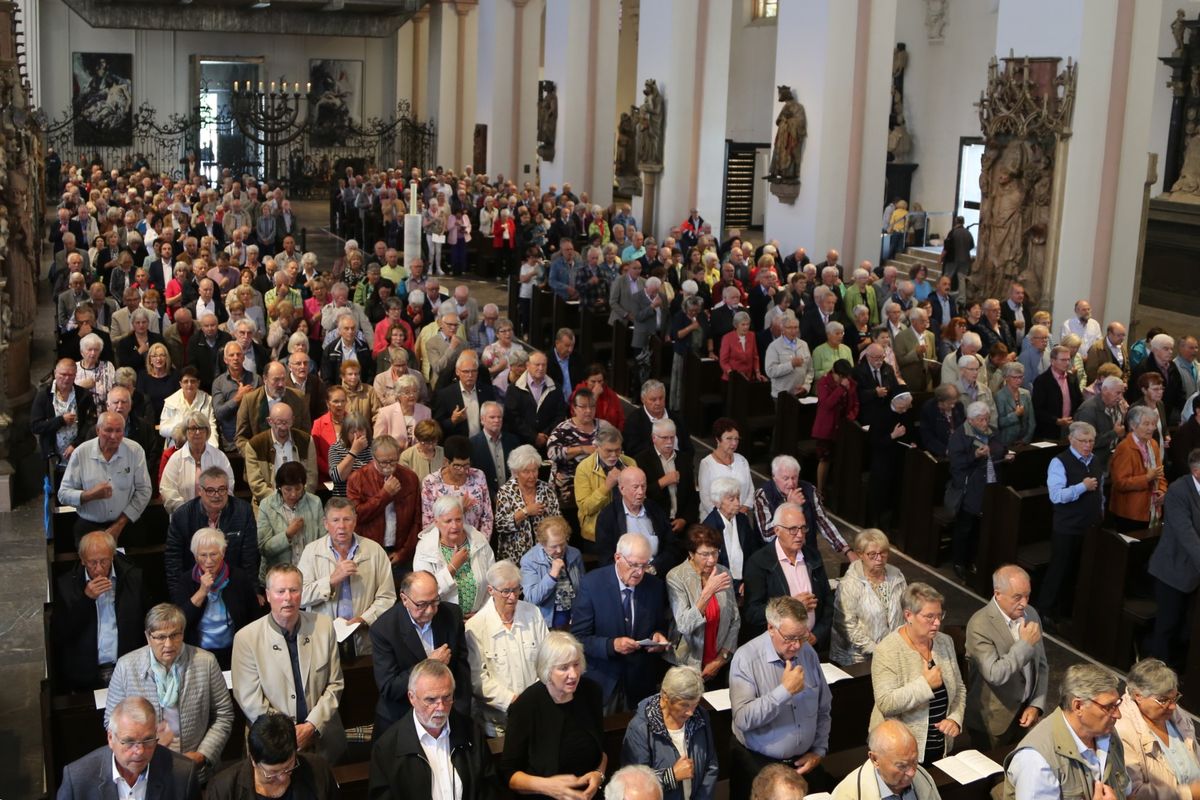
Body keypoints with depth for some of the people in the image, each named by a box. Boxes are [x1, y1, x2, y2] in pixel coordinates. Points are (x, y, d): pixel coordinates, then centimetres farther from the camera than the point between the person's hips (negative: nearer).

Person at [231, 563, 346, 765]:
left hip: (323, 738, 2)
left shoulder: (323, 626, 1)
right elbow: (250, 700, -5)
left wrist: (312, 726, -6)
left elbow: (334, 685, 6)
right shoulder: (246, 638, -6)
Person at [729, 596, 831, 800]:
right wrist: (785, 691, -26)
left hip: (804, 762, 4)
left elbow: (823, 709, 11)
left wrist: (819, 750, 4)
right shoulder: (746, 658, -17)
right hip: (757, 764, -4)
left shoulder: (808, 653, 0)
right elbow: (743, 719, -26)